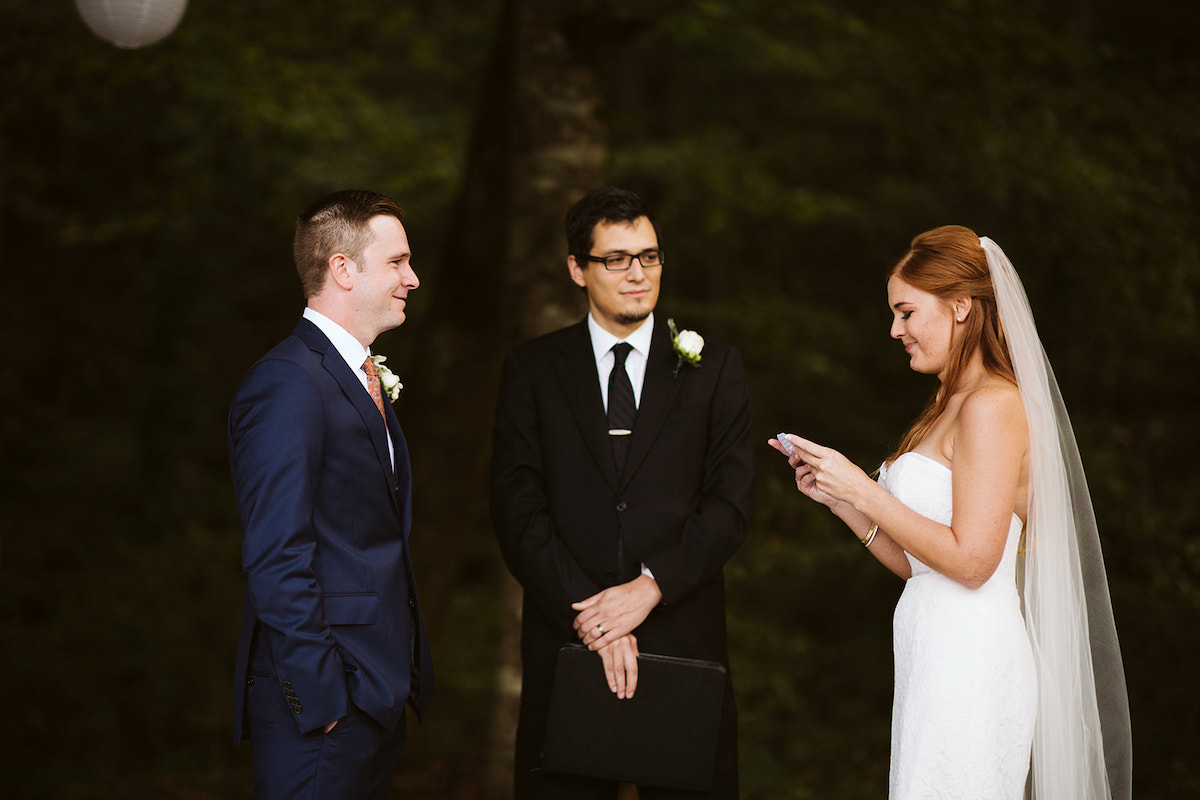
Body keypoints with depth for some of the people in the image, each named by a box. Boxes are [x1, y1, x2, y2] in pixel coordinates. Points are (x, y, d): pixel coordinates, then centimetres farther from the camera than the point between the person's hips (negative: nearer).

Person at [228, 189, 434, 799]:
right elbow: (277, 561, -20)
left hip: (378, 696, 9)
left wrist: (402, 675, 13)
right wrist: (321, 698, -20)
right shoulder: (289, 384, -15)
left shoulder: (366, 379, 17)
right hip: (322, 702, -9)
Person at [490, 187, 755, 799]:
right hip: (566, 644, 0)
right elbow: (517, 512, -1)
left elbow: (729, 505, 0)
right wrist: (589, 616, -13)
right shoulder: (531, 370, 7)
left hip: (684, 640, 0)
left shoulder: (713, 368, 8)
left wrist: (649, 587, -14)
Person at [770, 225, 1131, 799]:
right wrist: (835, 497, 9)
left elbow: (971, 560, -17)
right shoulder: (948, 407, 17)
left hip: (970, 661, -9)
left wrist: (862, 490, -13)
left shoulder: (993, 405, -11)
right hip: (937, 659, 9)